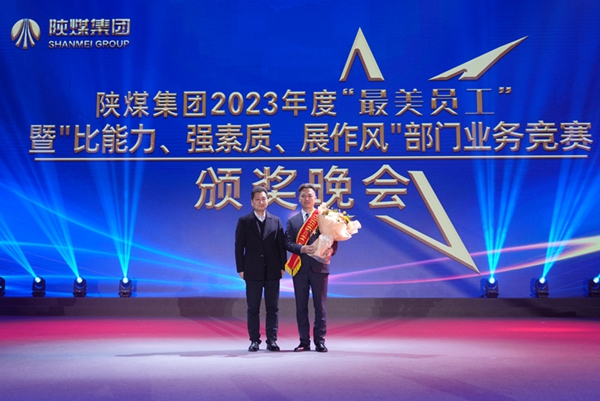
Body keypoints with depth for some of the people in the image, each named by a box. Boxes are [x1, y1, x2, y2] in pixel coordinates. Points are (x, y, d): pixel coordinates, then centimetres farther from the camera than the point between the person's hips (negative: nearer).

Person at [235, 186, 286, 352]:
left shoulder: (276, 221, 8)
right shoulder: (244, 221, 3)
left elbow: (281, 245, 7)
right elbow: (239, 247, 1)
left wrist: (282, 266, 1)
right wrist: (241, 269, -4)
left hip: (273, 271, 2)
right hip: (253, 271, -1)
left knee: (273, 308, 3)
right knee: (253, 308, 3)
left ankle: (272, 340, 8)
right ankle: (254, 340, 8)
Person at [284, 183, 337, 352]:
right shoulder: (292, 221, 10)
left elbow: (333, 240, 2)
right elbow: (288, 243, 1)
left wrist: (329, 252, -18)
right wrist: (302, 249, -17)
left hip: (319, 267, -2)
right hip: (300, 268, 2)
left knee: (320, 307, 1)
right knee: (301, 307, 5)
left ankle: (320, 341, 8)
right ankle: (304, 341, 11)